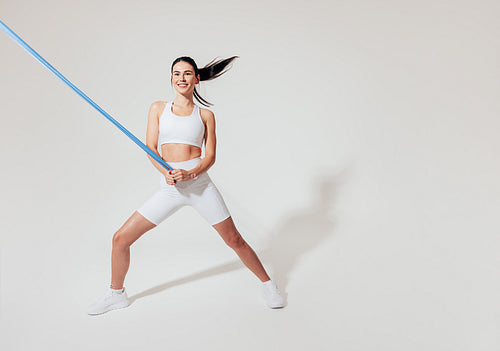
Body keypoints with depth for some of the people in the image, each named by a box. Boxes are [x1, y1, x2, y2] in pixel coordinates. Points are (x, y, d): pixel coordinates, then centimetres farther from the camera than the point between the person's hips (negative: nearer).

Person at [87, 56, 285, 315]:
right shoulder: (158, 108, 10)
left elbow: (210, 156, 2)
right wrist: (166, 173, -17)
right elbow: (151, 147, 2)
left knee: (234, 240, 2)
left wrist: (190, 174, -18)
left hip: (200, 184, -1)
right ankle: (116, 294, 24)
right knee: (120, 238, 0)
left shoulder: (205, 115, 7)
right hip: (169, 188, 2)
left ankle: (267, 284, 25)